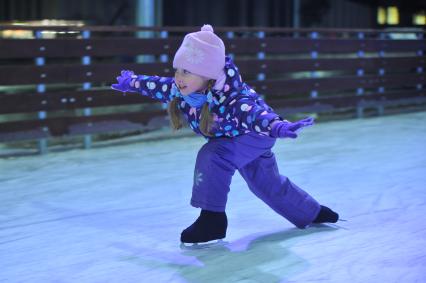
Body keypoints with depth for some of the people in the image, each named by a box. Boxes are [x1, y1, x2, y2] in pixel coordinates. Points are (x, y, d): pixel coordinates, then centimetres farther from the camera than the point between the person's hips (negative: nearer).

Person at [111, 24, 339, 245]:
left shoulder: (228, 98, -44)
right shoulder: (179, 89, -23)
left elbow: (252, 112, -63)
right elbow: (156, 85, -3)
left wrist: (278, 126, -82)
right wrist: (130, 83, 14)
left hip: (255, 136, -8)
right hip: (230, 139, 8)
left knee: (212, 157, -32)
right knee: (266, 184, 23)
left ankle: (213, 220, -19)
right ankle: (312, 213, 47)